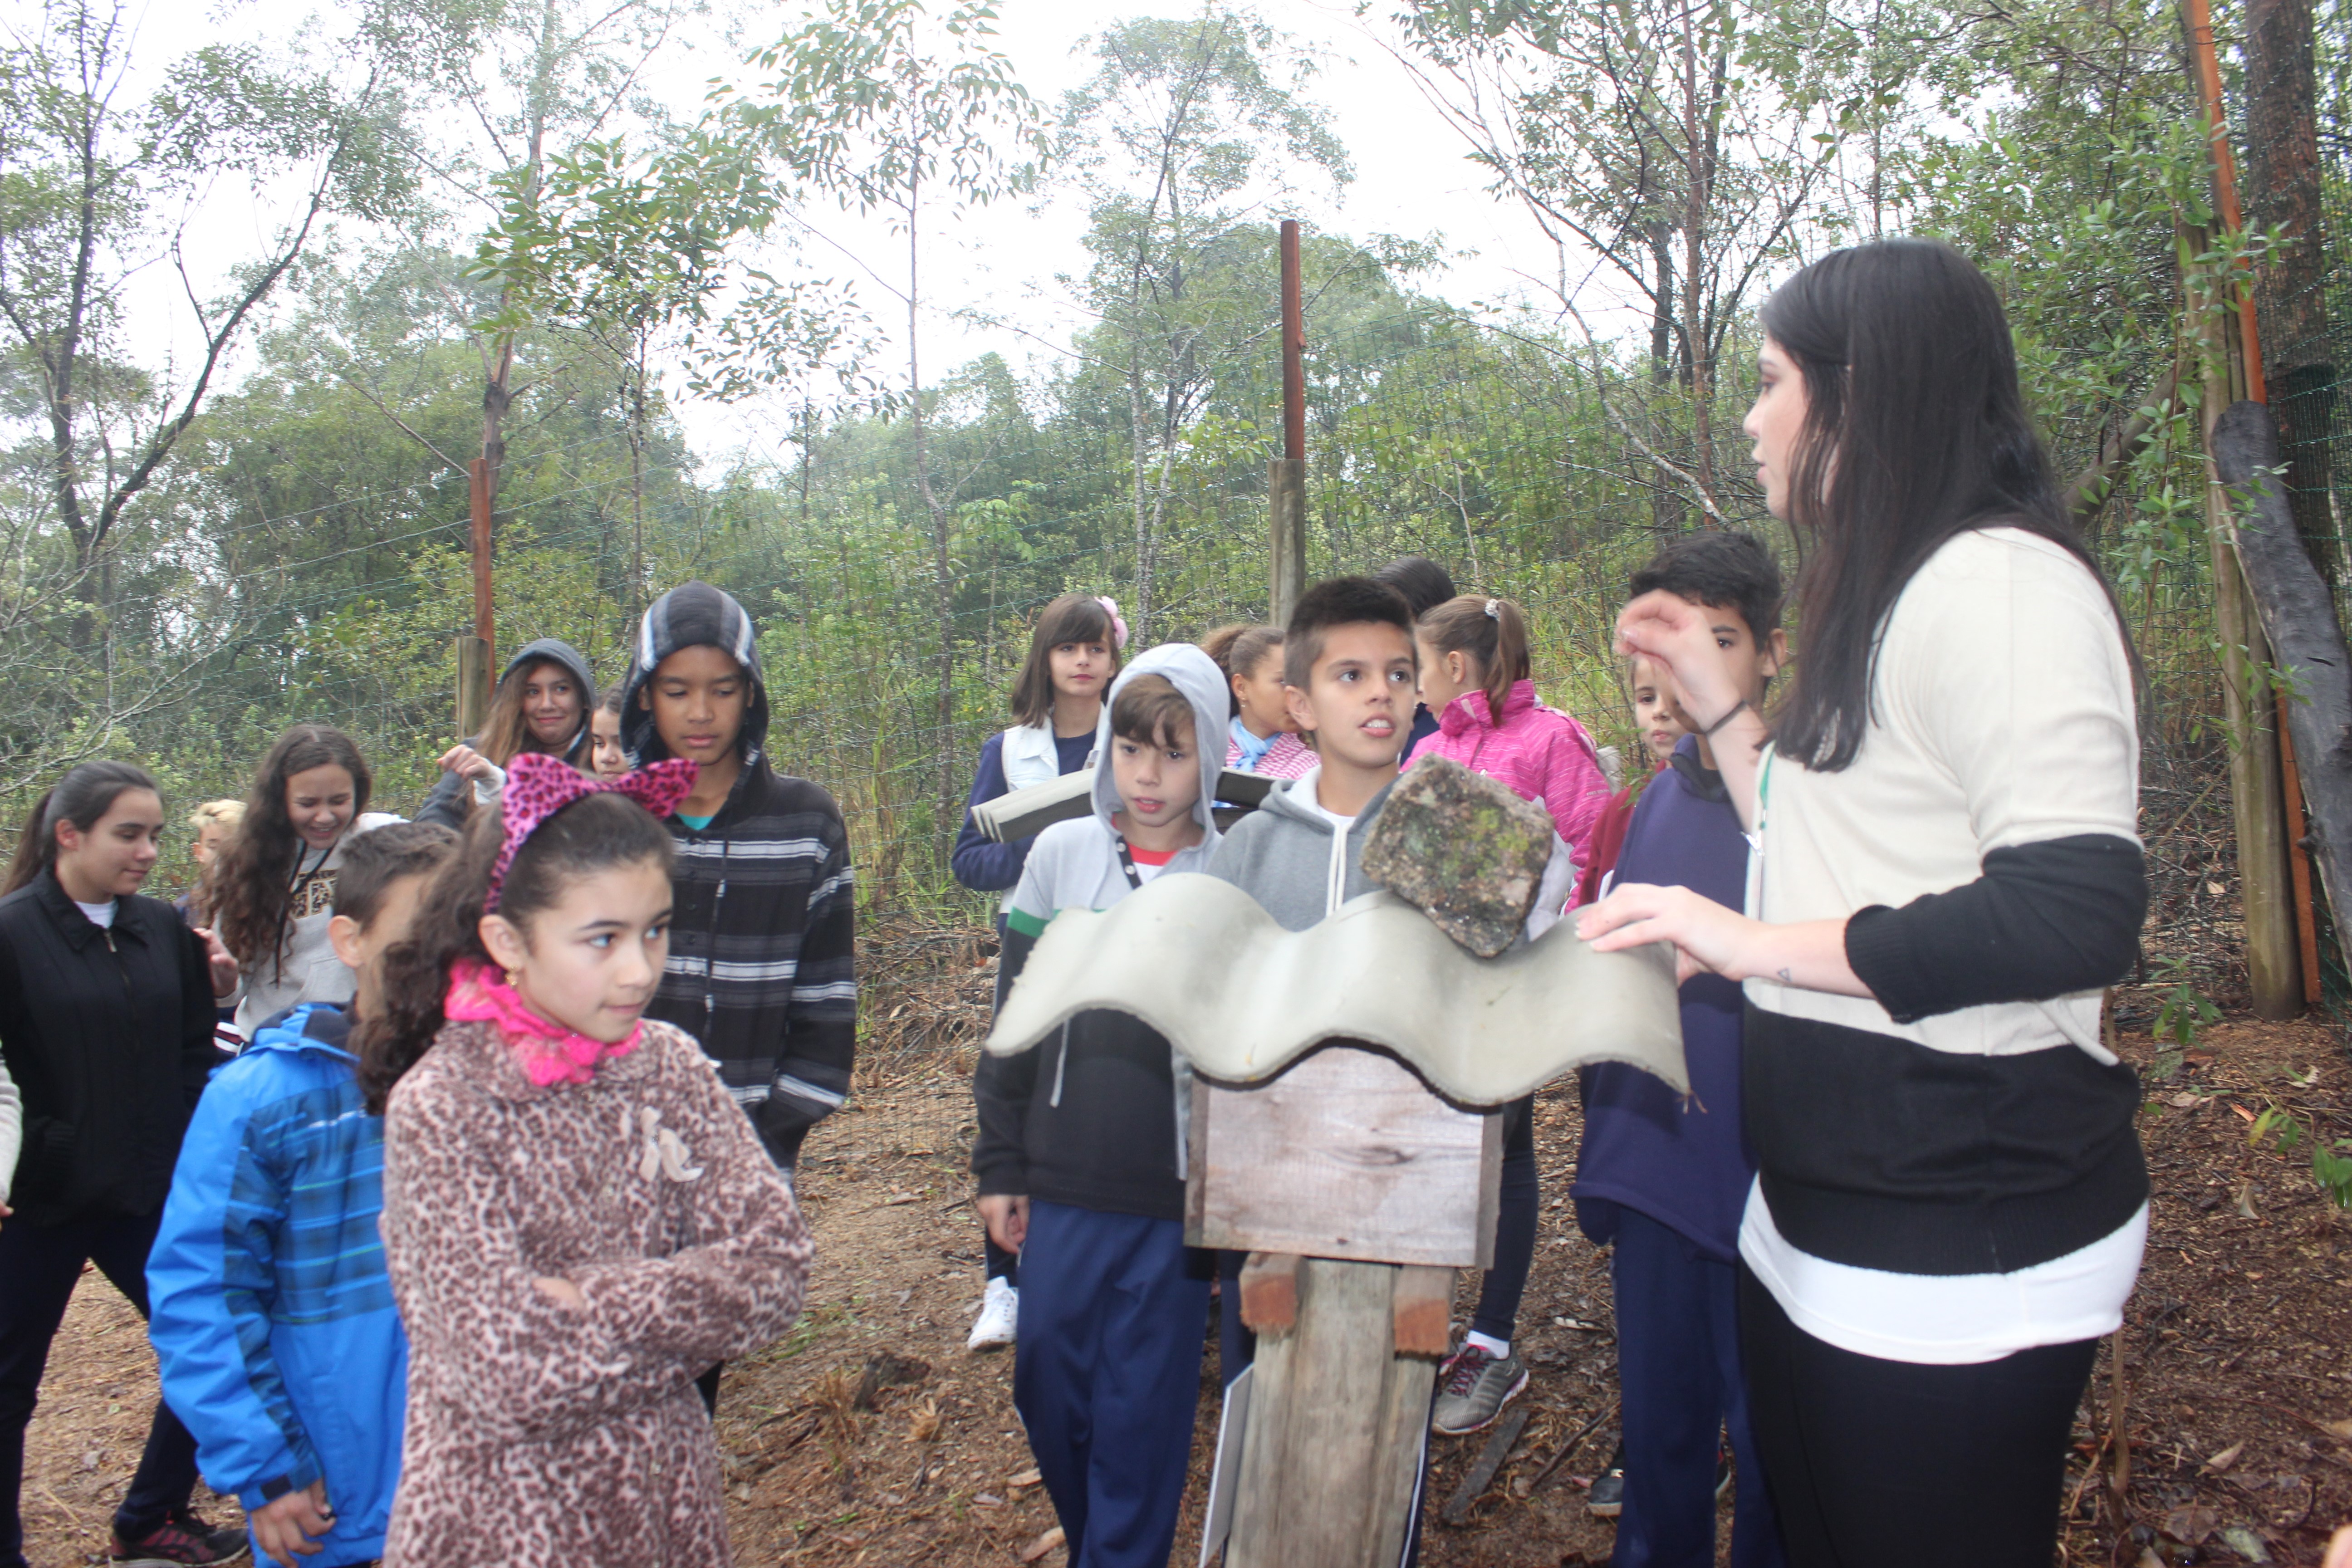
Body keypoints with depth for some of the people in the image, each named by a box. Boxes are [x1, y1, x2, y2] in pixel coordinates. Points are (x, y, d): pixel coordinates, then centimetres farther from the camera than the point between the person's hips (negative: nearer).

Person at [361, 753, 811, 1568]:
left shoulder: (669, 1064, -5)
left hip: (669, 1499, 4)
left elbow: (775, 1266, -11)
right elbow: (508, 1378, -22)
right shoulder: (439, 1108, -18)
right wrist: (692, 1301, -14)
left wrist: (597, 1303, -20)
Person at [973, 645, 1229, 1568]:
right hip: (1063, 1188, 3)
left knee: (1144, 1415, 5)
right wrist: (998, 1165, 6)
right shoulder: (1061, 854, 2)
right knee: (1048, 1390, 12)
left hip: (1178, 1199, -2)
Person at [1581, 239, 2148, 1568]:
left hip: (1962, 1245, -10)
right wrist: (1720, 700, 16)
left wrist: (1762, 945, -23)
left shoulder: (1999, 580, -17)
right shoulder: (1888, 604, 14)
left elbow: (2080, 910, -27)